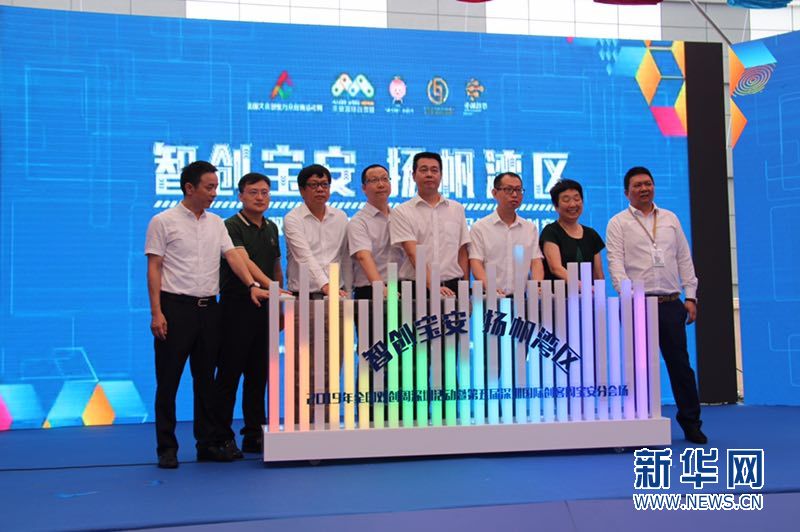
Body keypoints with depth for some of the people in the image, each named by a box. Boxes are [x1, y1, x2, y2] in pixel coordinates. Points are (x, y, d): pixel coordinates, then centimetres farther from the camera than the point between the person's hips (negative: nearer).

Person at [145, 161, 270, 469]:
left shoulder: (216, 223, 12)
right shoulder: (163, 221, -3)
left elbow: (232, 256, 5)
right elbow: (153, 268, -5)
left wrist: (252, 286, -11)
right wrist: (156, 312, -12)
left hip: (208, 308, 5)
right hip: (176, 307, -5)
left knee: (205, 379, 10)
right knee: (168, 380, 0)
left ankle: (207, 443, 17)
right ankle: (167, 448, 7)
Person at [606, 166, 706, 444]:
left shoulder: (670, 219, 14)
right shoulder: (618, 223, 3)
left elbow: (684, 260, 14)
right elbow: (616, 264, -6)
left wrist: (691, 297, 6)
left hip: (671, 303, 3)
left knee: (680, 362, 5)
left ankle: (690, 421, 16)